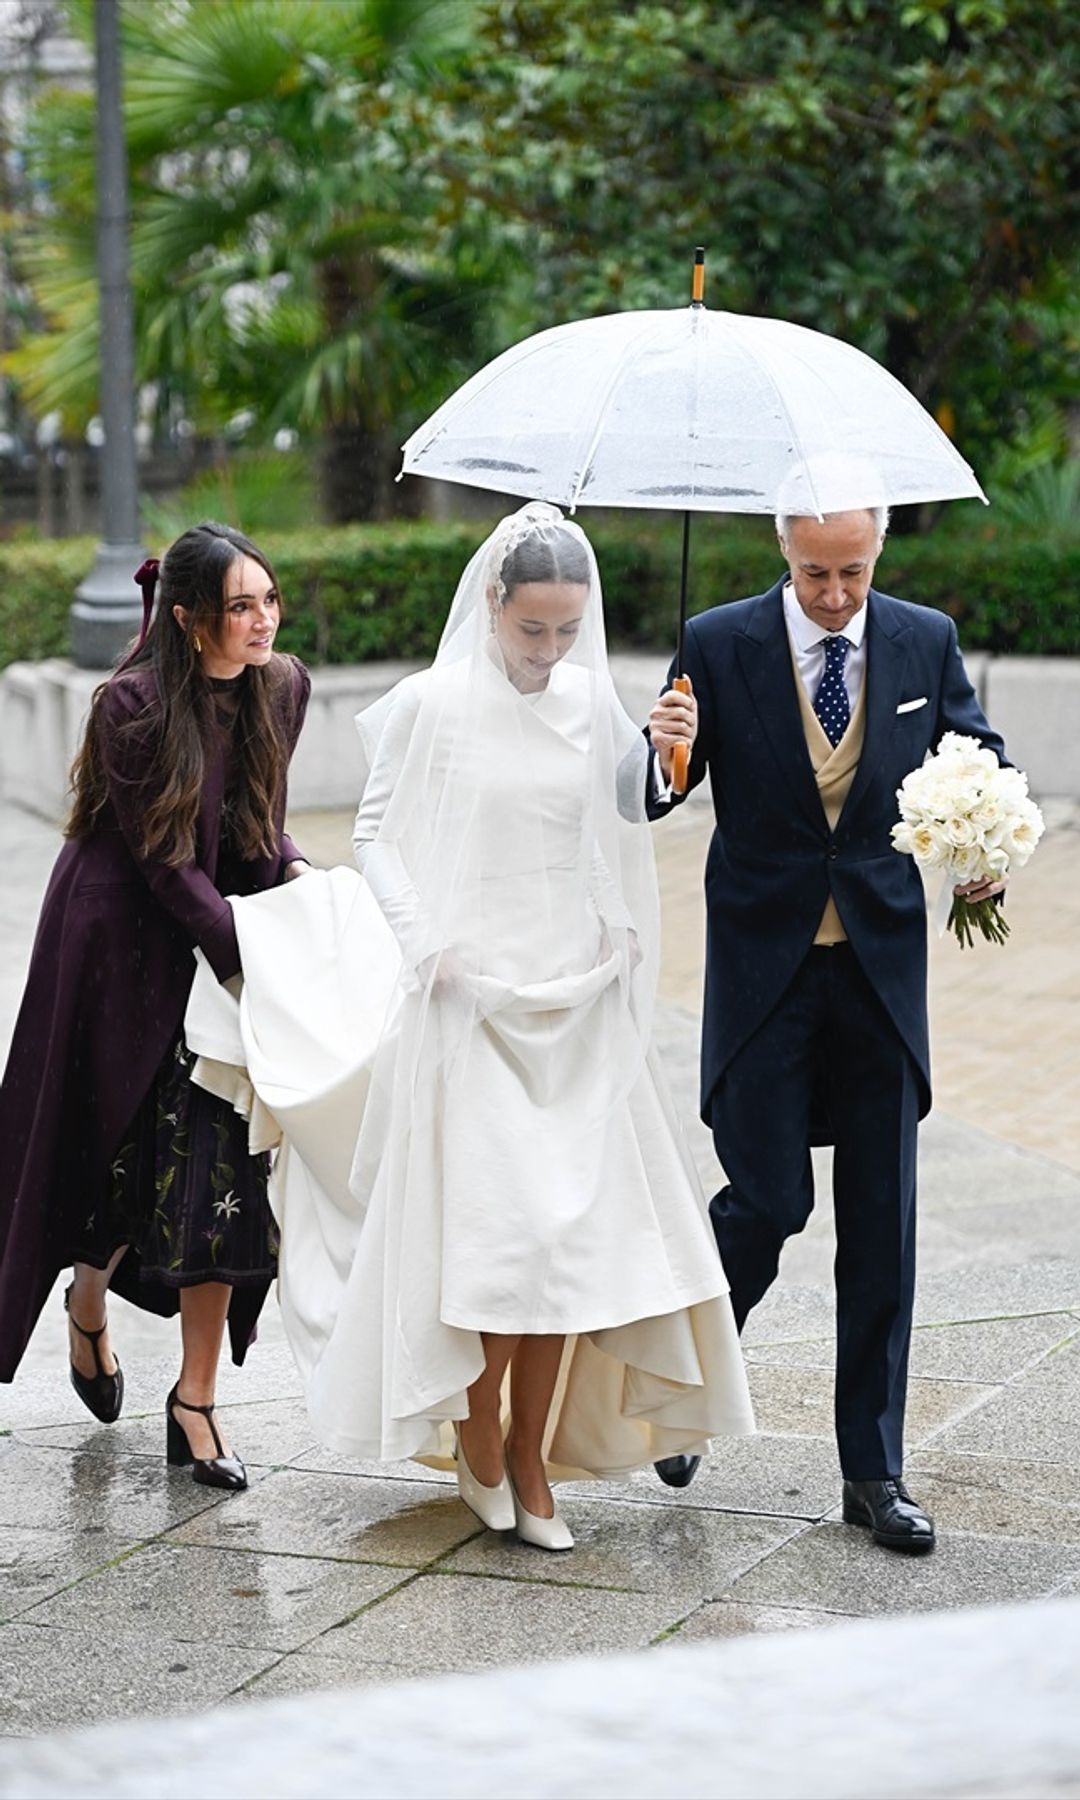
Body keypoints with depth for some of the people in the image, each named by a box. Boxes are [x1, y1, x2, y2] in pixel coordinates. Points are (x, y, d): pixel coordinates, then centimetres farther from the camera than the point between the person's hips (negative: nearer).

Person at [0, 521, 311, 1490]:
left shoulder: (279, 688, -2)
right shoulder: (134, 705, -20)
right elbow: (167, 862, -19)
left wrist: (300, 878, -9)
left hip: (221, 943, 5)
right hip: (125, 947, -4)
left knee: (219, 1165, -2)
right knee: (123, 1147, 7)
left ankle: (197, 1402, 4)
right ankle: (90, 1299, 41)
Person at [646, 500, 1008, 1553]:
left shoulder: (927, 642, 3)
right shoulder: (717, 645, -4)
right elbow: (659, 794, -2)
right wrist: (667, 754, -26)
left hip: (883, 963, 2)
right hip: (765, 966, -2)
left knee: (881, 1224, 5)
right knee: (769, 1201, -6)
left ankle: (873, 1473, 14)